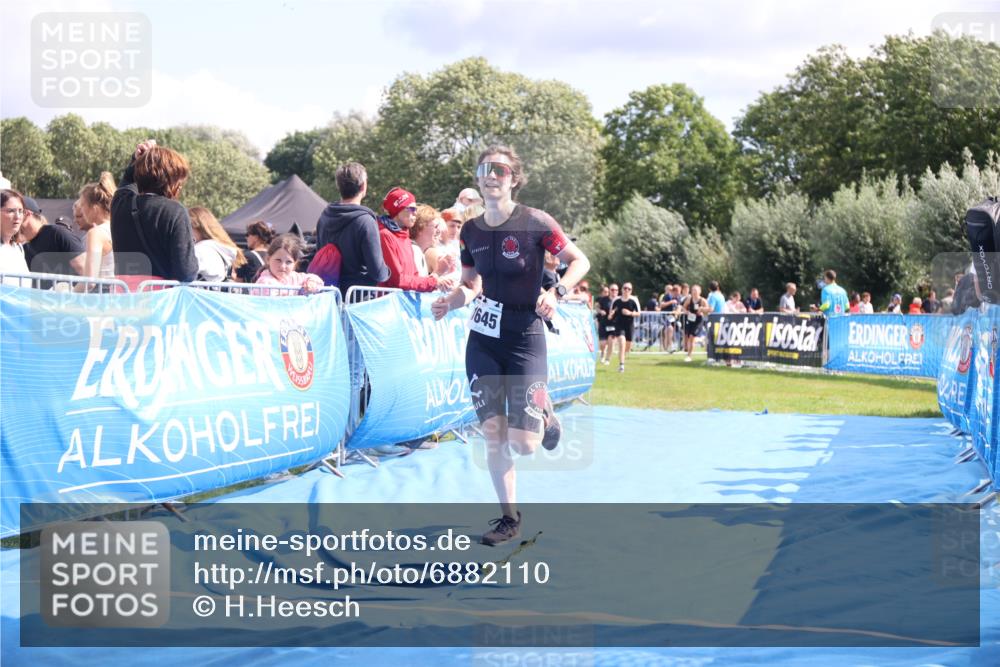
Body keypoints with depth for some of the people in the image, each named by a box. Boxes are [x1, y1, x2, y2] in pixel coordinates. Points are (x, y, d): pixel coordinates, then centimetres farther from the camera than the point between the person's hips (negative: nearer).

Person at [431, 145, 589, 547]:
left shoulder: (535, 223, -10)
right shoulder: (471, 231, 4)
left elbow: (580, 261, -3)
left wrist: (556, 292, -19)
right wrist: (451, 301, -6)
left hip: (524, 340, -4)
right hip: (482, 341, 4)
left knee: (523, 445, -9)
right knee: (493, 434, 3)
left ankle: (543, 417, 27)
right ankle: (509, 518, 16)